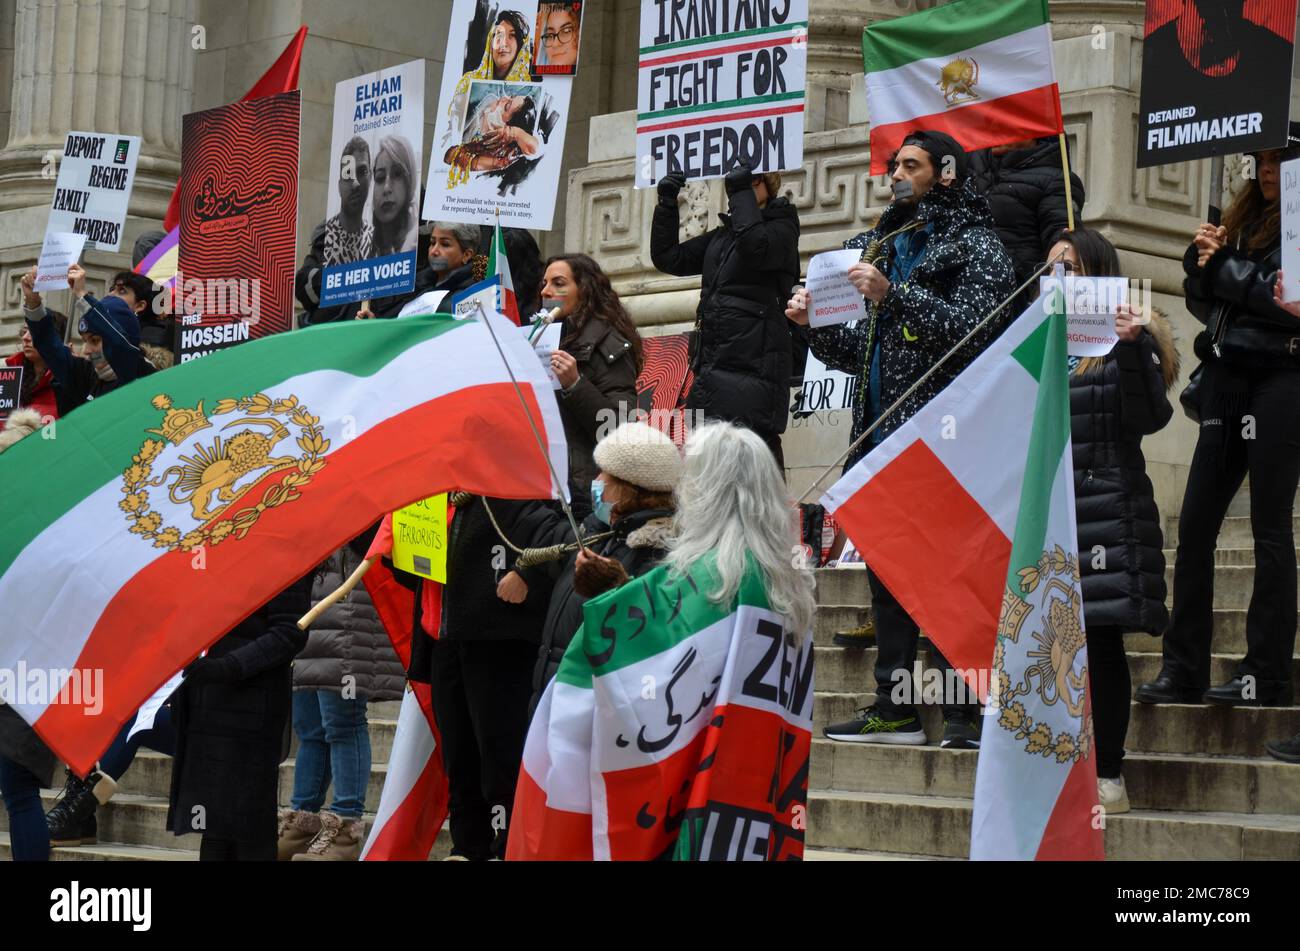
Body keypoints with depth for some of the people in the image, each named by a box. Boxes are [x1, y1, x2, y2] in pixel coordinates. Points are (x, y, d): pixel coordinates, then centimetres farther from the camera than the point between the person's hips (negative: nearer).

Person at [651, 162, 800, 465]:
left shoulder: (781, 229, 3)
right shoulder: (721, 236, 22)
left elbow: (756, 248, -20)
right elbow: (668, 258, 20)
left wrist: (742, 194, -12)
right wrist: (667, 203, 11)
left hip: (753, 363, -7)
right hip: (714, 365, 7)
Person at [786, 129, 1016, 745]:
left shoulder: (976, 245, 1)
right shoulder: (882, 245, 22)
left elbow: (972, 329, -15)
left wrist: (893, 295, -20)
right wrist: (813, 323, 9)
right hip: (881, 431, 8)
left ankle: (961, 712, -8)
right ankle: (893, 709, 12)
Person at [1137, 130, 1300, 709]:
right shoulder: (1244, 221, 18)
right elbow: (1202, 301, 17)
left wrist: (1224, 268, -10)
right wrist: (1201, 260, -2)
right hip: (1227, 380, 7)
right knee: (1194, 525, 3)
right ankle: (1183, 671, 7)